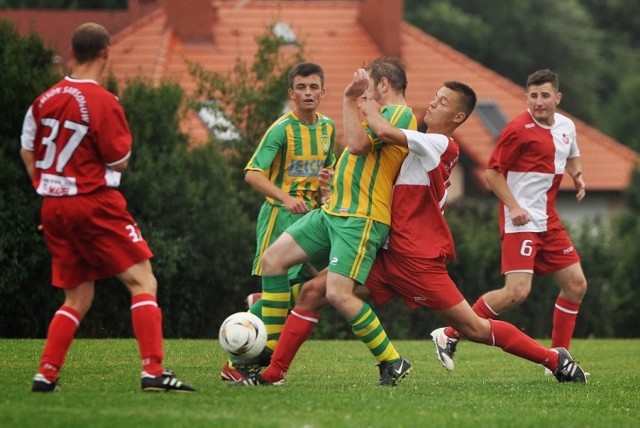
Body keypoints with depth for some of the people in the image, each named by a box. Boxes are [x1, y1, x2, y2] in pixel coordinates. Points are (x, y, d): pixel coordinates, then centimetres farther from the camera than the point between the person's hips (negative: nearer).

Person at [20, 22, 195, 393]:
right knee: (143, 282, -3)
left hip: (53, 206, 7)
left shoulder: (46, 99, 6)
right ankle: (153, 371, -15)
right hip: (94, 205, -7)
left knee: (78, 297, 16)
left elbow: (28, 152, 14)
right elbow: (120, 162, -8)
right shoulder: (103, 103, -14)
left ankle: (47, 374, 7)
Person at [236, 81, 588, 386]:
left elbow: (385, 132, -25)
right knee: (312, 292, 1)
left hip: (417, 259, -9)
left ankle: (554, 359, 9)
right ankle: (273, 374, 2)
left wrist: (370, 109, -5)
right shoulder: (425, 146, 17)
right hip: (390, 254, 9)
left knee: (474, 328, -5)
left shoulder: (441, 144, -12)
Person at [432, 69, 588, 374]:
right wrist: (514, 207, -20)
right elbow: (493, 172, -10)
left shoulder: (566, 126, 9)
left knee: (576, 285, 5)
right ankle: (449, 335, -9)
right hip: (521, 222, -8)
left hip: (549, 222, 8)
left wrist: (577, 175, 8)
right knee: (517, 291, -18)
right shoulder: (519, 129, -14)